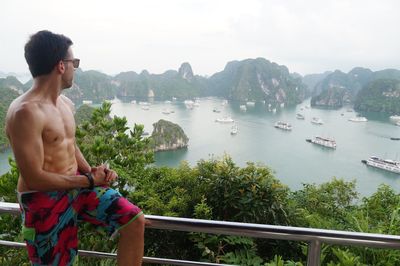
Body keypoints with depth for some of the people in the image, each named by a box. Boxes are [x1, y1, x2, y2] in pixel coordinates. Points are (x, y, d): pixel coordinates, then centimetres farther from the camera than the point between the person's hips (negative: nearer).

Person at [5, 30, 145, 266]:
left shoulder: (66, 103, 6)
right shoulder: (26, 112, -22)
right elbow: (34, 179, -24)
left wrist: (91, 172, -1)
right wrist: (89, 179, -16)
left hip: (77, 185, 7)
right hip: (44, 201, -7)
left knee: (135, 220, -6)